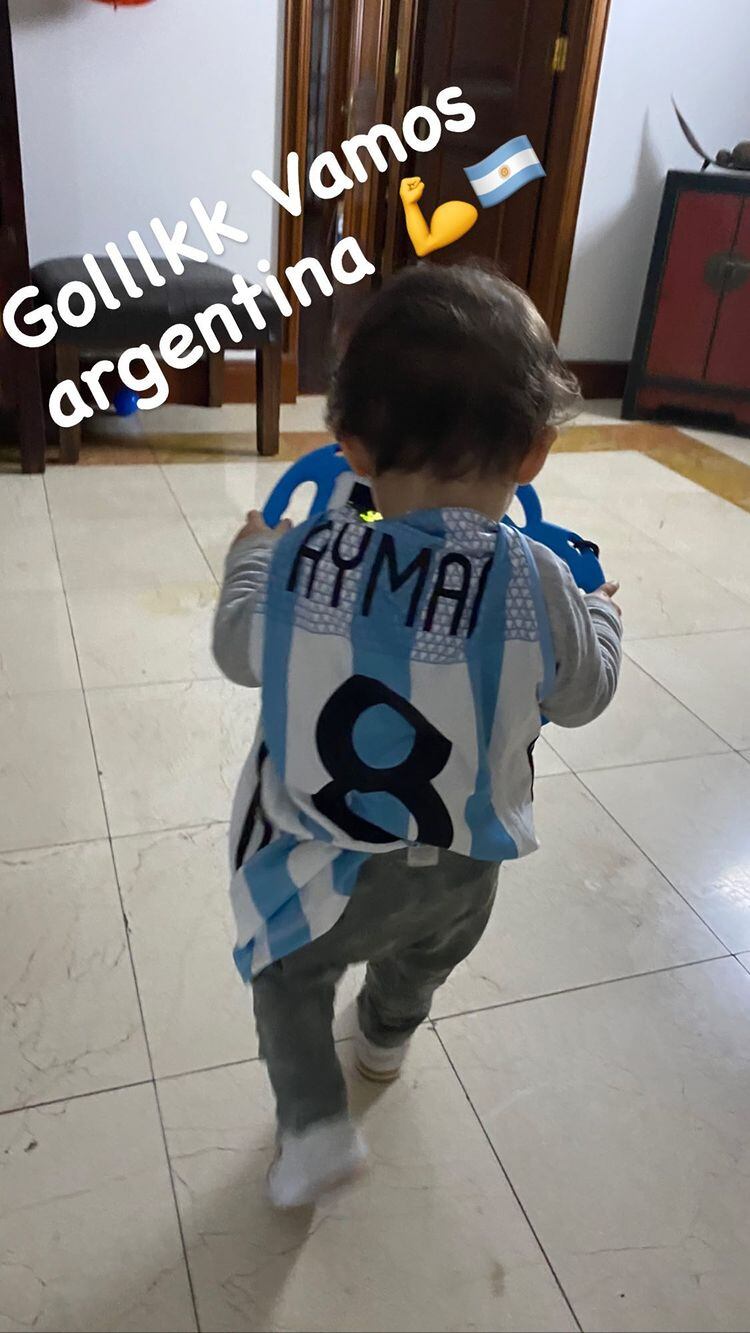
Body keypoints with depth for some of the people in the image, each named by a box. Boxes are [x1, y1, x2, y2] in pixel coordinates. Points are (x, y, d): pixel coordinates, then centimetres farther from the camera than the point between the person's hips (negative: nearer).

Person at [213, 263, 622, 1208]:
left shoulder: (296, 561, -25)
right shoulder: (536, 586, -26)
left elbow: (238, 651, -5)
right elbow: (582, 694, -7)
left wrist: (250, 555, 14)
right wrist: (599, 610, 14)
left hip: (322, 870, -2)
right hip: (462, 872, 3)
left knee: (289, 975, 28)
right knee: (423, 953, 35)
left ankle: (313, 1123, 24)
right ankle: (386, 1038, 64)